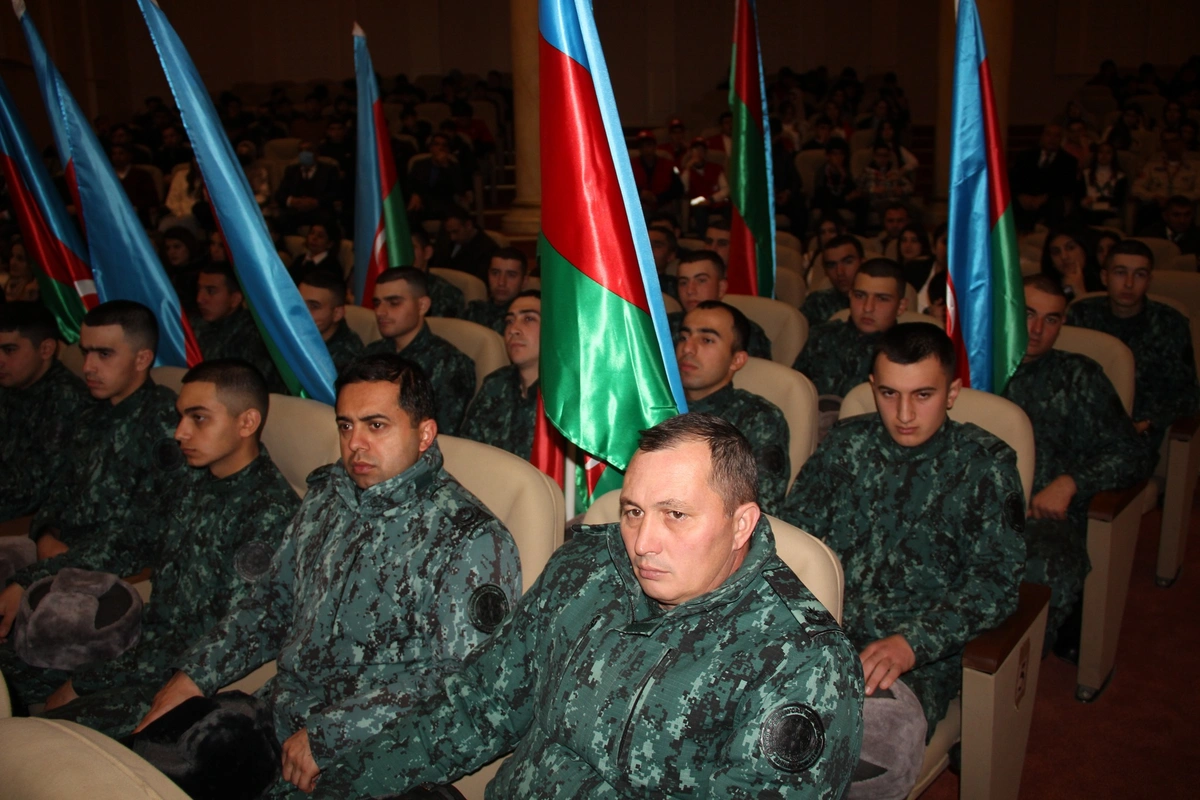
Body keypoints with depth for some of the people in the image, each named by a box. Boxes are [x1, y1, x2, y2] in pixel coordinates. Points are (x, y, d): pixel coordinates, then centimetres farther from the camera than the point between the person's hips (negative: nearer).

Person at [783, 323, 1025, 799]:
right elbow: (793, 528, 10)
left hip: (920, 654, -2)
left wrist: (912, 643, -18)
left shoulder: (985, 465, 3)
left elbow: (996, 582, -3)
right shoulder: (847, 443, 12)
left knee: (886, 737, -35)